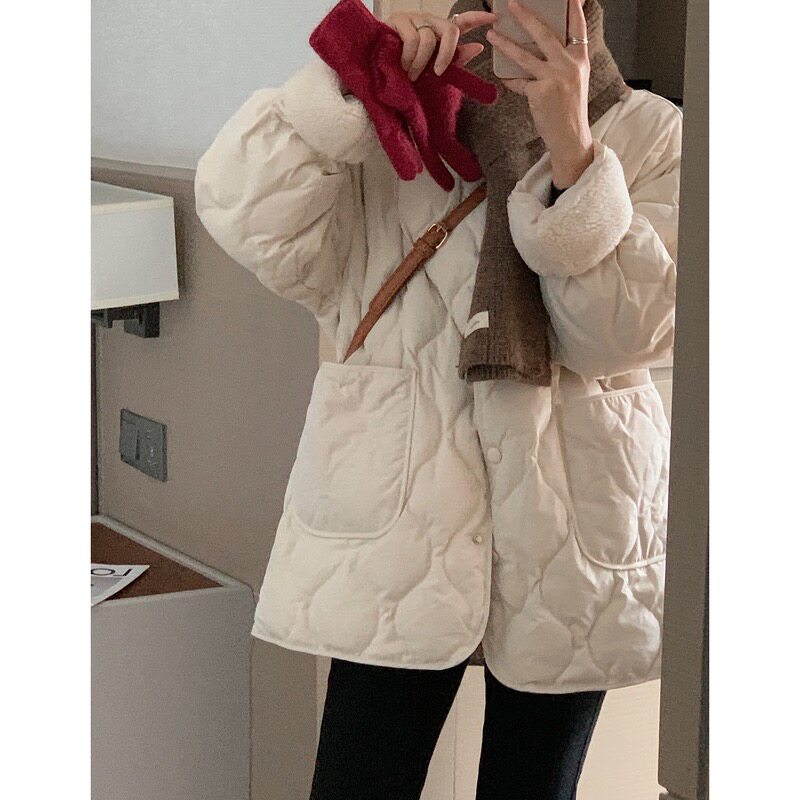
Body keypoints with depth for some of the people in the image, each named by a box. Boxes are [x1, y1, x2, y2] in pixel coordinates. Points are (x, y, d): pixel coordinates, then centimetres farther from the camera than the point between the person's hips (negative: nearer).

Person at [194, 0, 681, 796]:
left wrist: (573, 150, -26)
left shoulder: (649, 135, 0)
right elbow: (247, 221, -14)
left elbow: (627, 333, -14)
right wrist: (349, 79, -24)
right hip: (398, 520, 0)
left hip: (567, 539, 1)